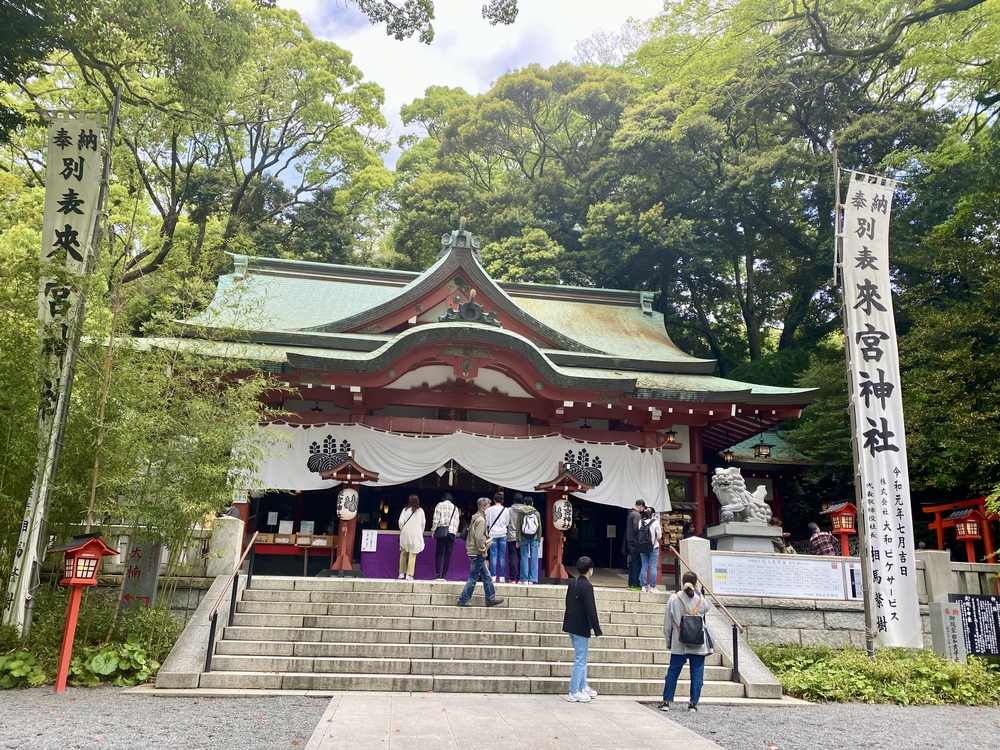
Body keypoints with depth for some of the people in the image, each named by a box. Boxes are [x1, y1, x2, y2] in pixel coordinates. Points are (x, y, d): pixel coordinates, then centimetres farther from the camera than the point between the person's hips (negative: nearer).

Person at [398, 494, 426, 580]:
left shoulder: (405, 510, -1)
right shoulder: (420, 510, 1)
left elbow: (401, 521, -5)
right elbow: (423, 523, 2)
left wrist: (402, 530, 12)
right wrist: (421, 532, 15)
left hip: (405, 534, 1)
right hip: (416, 535, -1)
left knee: (403, 553, 13)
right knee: (412, 555, -1)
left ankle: (402, 573, 14)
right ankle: (409, 574, -5)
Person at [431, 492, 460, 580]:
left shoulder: (439, 505, 5)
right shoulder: (455, 508, 16)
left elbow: (436, 519, -3)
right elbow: (457, 521, 11)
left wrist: (433, 530, 2)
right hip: (452, 532, 2)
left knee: (439, 553, 1)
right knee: (448, 554, 3)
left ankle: (438, 575, -6)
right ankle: (444, 575, 0)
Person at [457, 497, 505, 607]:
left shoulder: (476, 518, 15)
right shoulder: (481, 520, -16)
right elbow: (479, 537, -25)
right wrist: (483, 550, -17)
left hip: (476, 552, 10)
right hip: (477, 553, -10)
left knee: (486, 576, 15)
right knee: (473, 578, -3)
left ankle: (491, 598, 21)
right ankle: (462, 600, 2)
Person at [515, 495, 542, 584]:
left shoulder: (520, 512, -1)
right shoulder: (537, 513, 3)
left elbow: (518, 527, -2)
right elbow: (539, 527, 4)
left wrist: (518, 539, 1)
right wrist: (538, 539, 10)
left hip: (524, 538, 0)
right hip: (534, 538, 0)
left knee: (524, 558, 5)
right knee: (534, 559, 3)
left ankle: (524, 579, 5)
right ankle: (532, 579, 2)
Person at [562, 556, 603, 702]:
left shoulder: (572, 583, 6)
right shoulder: (587, 586, -18)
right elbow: (591, 610, -19)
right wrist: (597, 630, -13)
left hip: (571, 625, 9)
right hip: (581, 628, -9)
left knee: (581, 658, 21)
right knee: (580, 660, -1)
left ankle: (583, 687, 30)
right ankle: (574, 693, 3)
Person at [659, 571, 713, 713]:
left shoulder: (674, 599, -6)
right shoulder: (701, 600, -6)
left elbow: (667, 623, -1)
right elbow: (708, 608, 20)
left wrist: (668, 641, 10)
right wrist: (700, 593, 15)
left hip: (678, 644, 0)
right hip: (699, 644, 0)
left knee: (672, 672, 9)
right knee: (697, 673, 8)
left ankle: (666, 701, 11)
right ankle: (693, 703, 10)